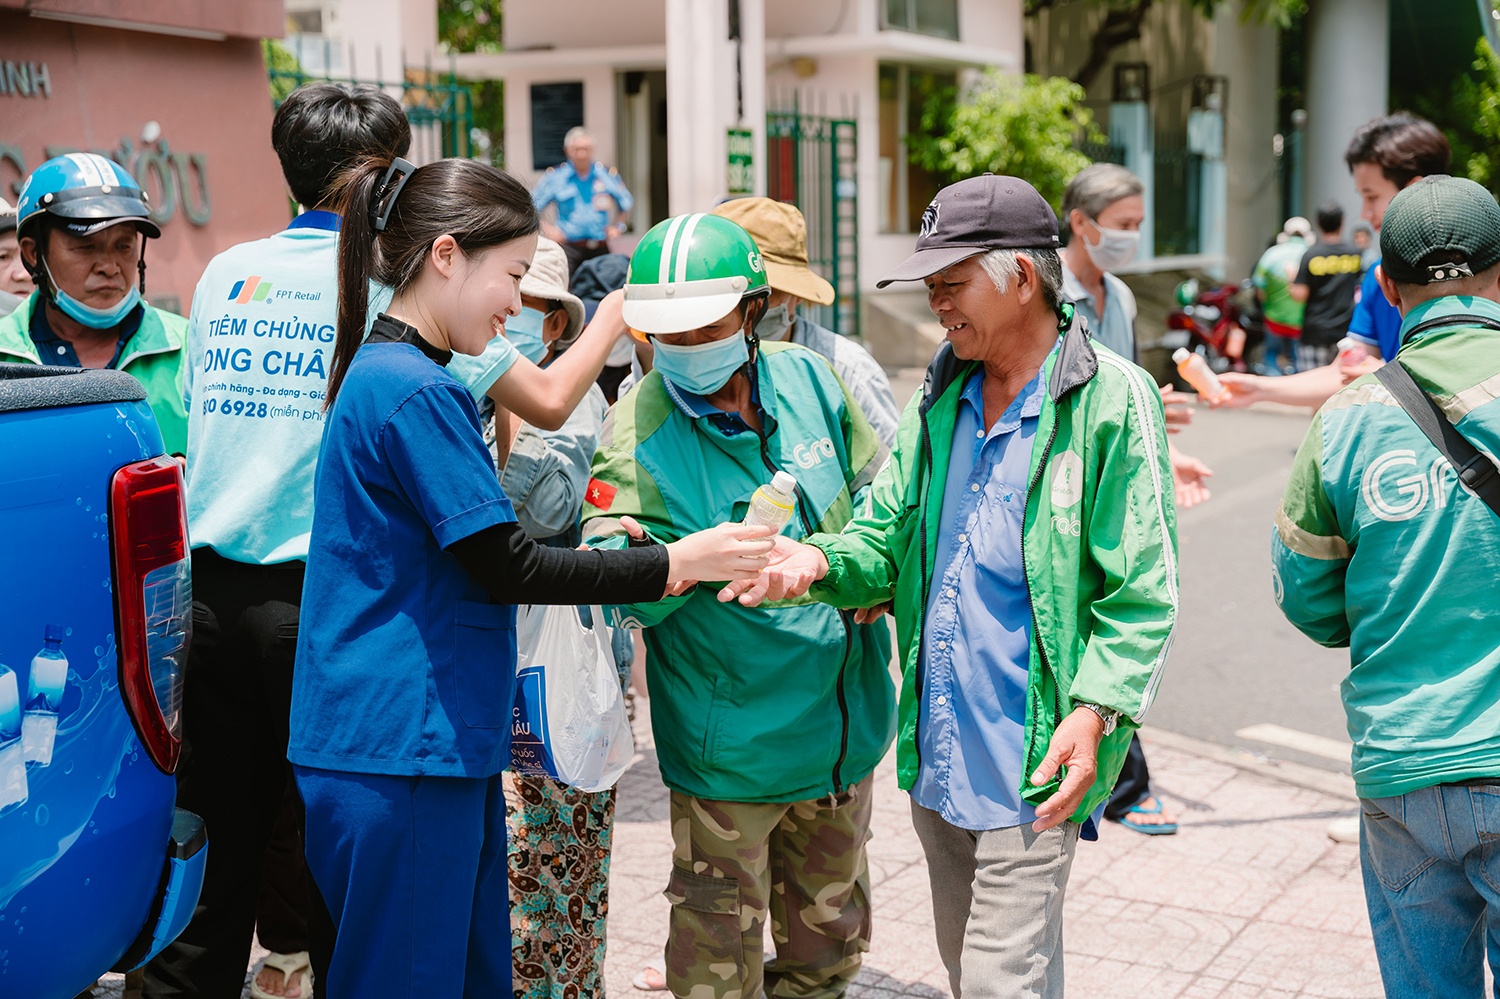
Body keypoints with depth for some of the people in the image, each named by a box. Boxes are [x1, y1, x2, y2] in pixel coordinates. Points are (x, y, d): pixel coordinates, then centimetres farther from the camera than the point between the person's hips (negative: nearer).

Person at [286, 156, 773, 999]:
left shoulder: (383, 373, 15)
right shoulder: (416, 391, -17)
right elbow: (505, 568, -16)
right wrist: (675, 564, -12)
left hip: (438, 743, 10)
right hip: (400, 755, -10)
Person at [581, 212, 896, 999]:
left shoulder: (805, 377, -3)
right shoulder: (638, 432, -17)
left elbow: (872, 486, 12)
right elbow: (613, 586, -27)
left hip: (845, 723, 5)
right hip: (731, 749, -5)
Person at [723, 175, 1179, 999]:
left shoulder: (1109, 398, -11)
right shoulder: (939, 397, 10)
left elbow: (1140, 591, -11)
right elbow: (887, 538, 10)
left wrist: (1094, 711, -21)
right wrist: (819, 561, -11)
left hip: (1028, 761, -7)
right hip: (936, 752, 7)